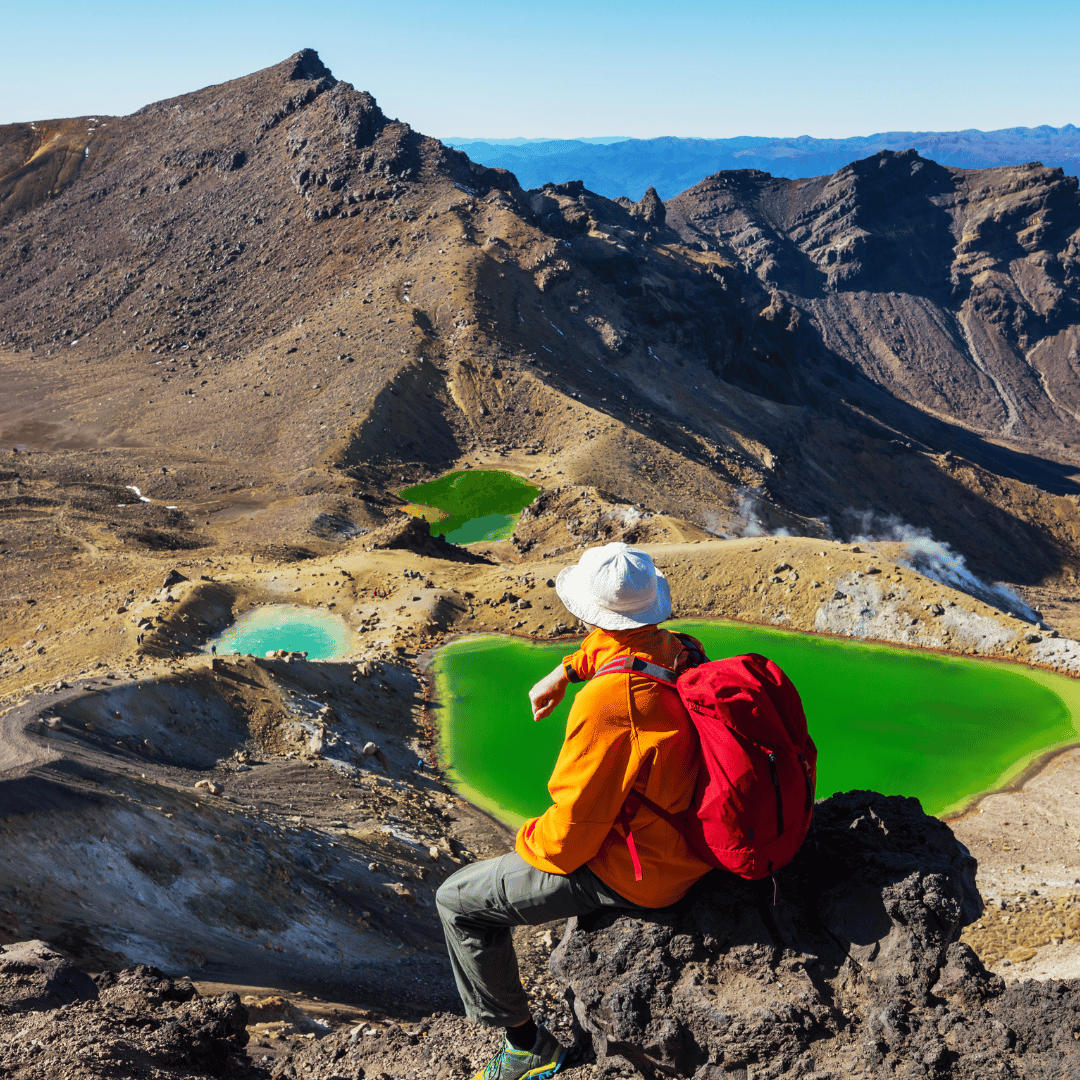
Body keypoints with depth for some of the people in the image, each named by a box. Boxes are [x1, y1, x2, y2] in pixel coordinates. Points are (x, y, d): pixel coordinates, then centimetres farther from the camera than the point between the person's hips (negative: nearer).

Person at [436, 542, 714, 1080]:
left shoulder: (606, 702, -33)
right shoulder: (677, 651, -8)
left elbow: (570, 837, -24)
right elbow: (610, 644, 21)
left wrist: (527, 841, -4)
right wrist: (564, 671, 11)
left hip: (639, 873, -8)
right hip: (694, 839, 9)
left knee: (458, 900, 4)